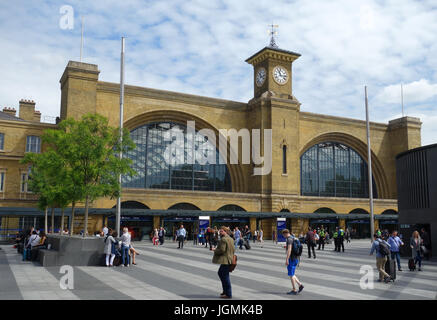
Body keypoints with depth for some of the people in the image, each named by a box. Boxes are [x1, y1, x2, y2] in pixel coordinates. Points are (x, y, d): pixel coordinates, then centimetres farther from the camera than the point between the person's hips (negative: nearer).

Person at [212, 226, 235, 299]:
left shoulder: (223, 239, -16)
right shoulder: (230, 239, 13)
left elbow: (222, 250, -20)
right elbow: (233, 249, 16)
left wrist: (215, 250, -4)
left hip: (225, 260, -10)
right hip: (229, 259, 10)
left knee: (225, 276, -3)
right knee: (220, 273, 22)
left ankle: (228, 294, 2)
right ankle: (225, 291, 28)